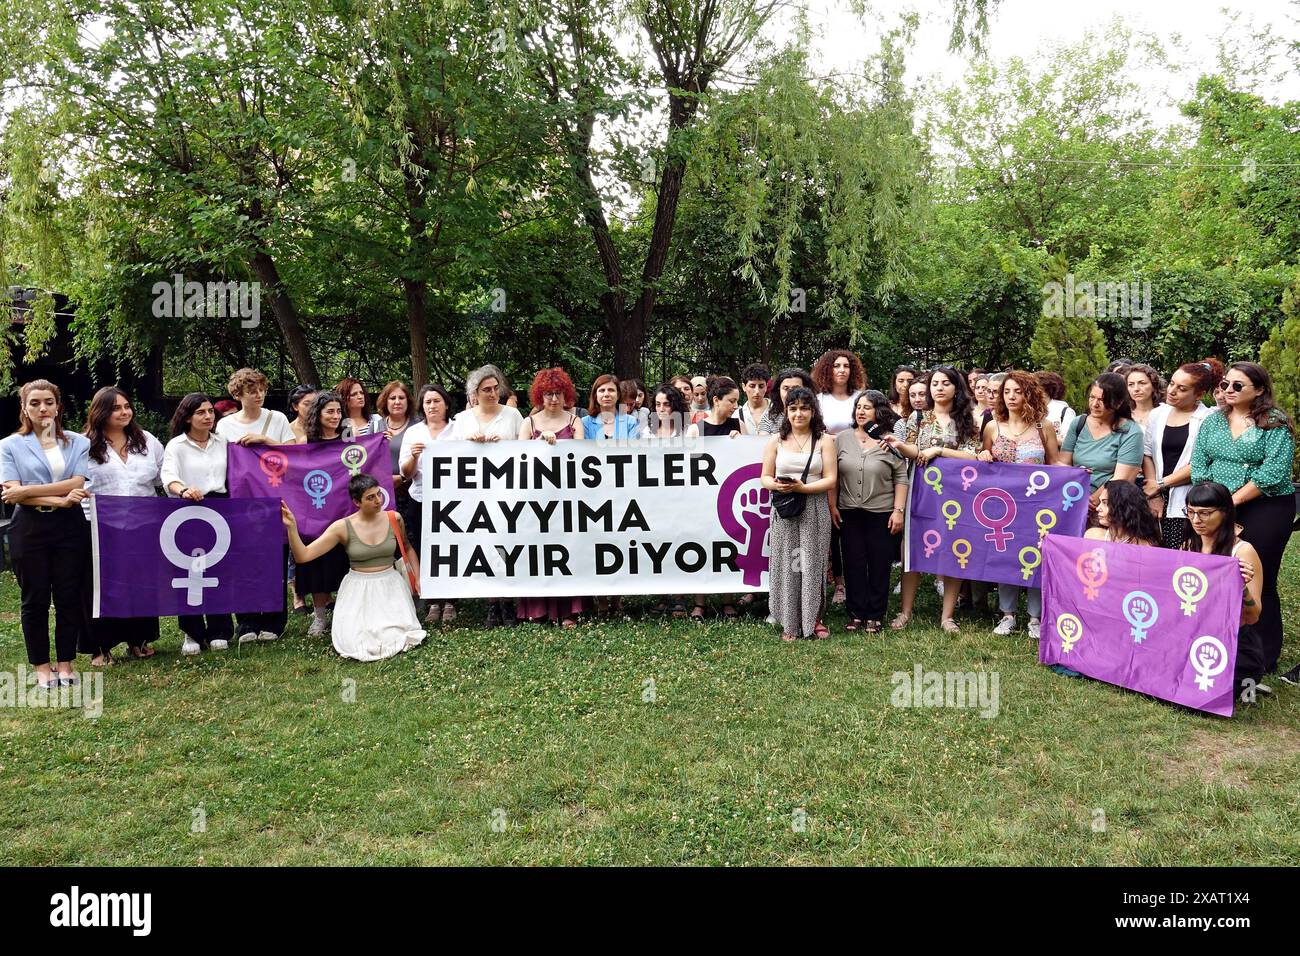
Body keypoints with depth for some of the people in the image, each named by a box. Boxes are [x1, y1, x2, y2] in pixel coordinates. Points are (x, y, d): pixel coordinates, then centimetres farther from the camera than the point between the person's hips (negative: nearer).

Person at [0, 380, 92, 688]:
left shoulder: (78, 443, 8)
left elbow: (78, 483, -7)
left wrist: (27, 491, -14)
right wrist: (59, 500, -16)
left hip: (71, 527, 1)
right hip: (30, 529, -1)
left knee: (69, 598, 3)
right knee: (35, 600, 5)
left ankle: (66, 664, 15)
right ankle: (41, 667, 16)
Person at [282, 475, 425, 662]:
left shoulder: (394, 519, -5)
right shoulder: (343, 527, -10)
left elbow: (407, 549, 15)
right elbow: (303, 556, -12)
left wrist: (418, 578, 7)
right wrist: (292, 527, -25)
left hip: (390, 585, 1)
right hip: (358, 590, -1)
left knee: (398, 636, -18)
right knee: (354, 644, -16)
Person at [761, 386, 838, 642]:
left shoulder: (824, 440, 4)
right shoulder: (776, 441, 9)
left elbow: (830, 479, -3)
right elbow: (765, 477, 9)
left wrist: (801, 487, -16)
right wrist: (777, 485, -14)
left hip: (815, 510, -1)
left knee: (813, 564, 1)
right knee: (786, 565, 2)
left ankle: (814, 619, 16)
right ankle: (789, 623, 11)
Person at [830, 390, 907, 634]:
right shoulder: (842, 438, 4)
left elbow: (901, 478, -2)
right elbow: (833, 475, 6)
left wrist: (899, 510, -8)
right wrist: (832, 506, 1)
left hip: (882, 514, -2)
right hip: (849, 513, 2)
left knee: (879, 566, 5)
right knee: (853, 565, 6)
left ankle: (875, 617, 15)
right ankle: (856, 614, 16)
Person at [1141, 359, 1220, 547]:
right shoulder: (1157, 414, 12)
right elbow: (1147, 455, 8)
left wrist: (1161, 484, -7)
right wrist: (1154, 495, -1)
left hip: (1188, 504, -4)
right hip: (1159, 502, 4)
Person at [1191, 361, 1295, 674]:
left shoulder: (1275, 423, -5)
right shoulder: (1213, 421, 10)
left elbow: (1274, 472, -15)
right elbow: (1199, 465, 5)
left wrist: (1234, 499, -16)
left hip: (1265, 508, -4)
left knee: (1259, 582, 1)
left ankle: (1264, 659, 12)